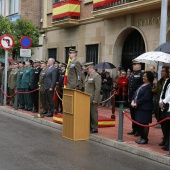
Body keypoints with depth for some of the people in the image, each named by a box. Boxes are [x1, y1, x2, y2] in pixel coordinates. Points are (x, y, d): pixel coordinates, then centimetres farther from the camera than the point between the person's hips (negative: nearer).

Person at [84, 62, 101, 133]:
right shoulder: (88, 75, 15)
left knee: (93, 113, -1)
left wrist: (95, 99, -19)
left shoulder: (96, 76, -12)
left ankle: (94, 128, 8)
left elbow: (97, 89, -17)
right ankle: (90, 127, 20)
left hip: (93, 99, -8)